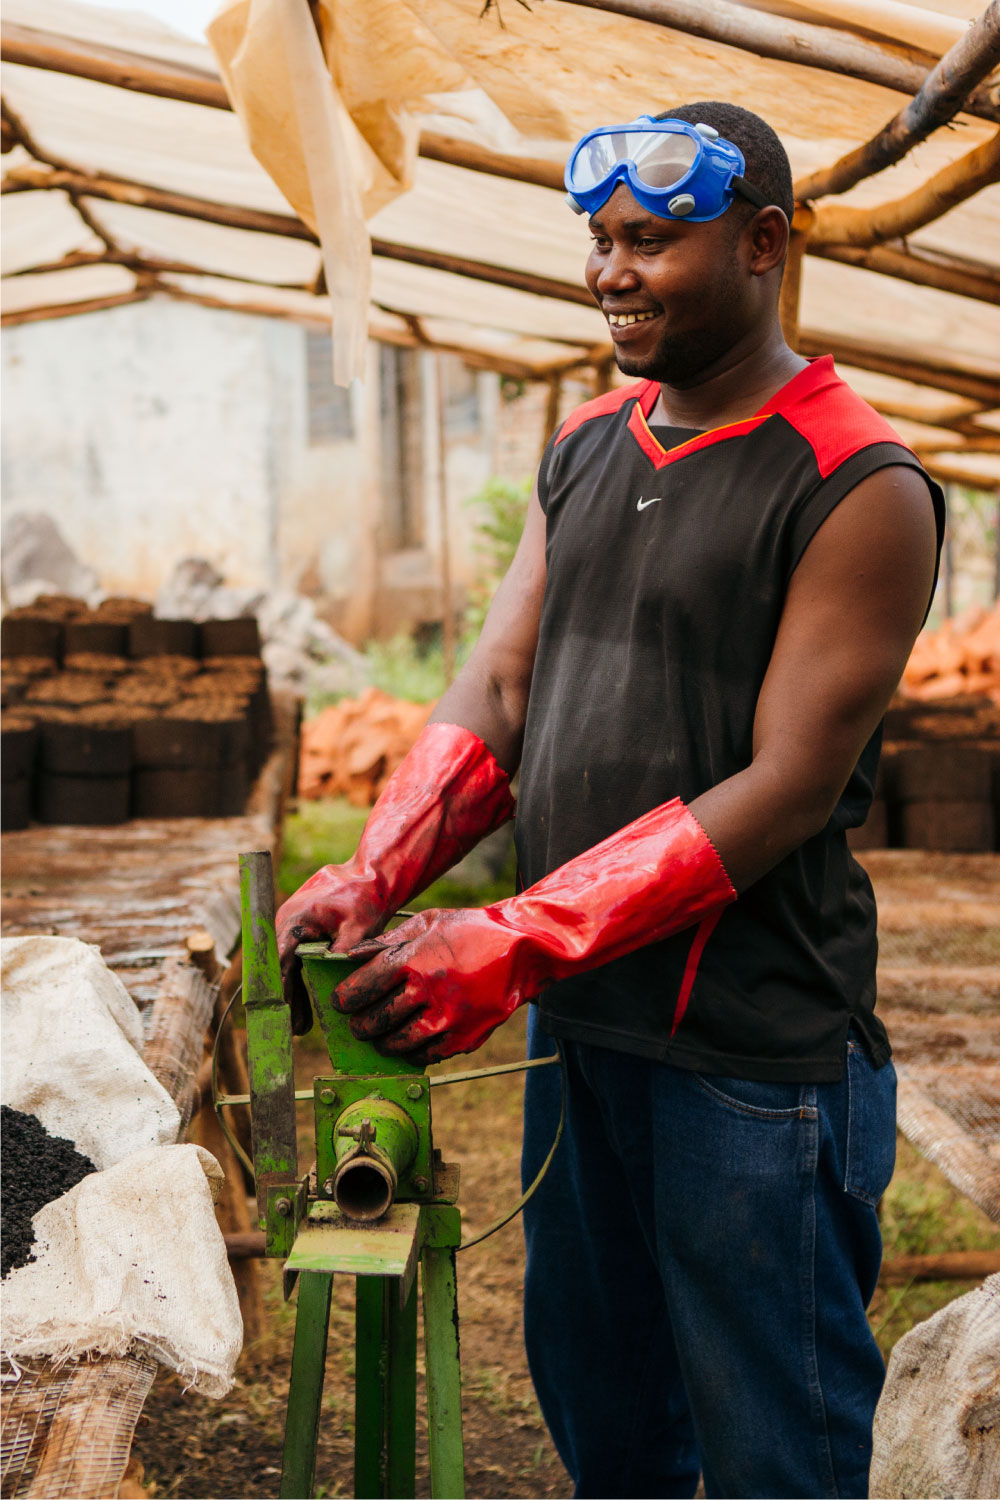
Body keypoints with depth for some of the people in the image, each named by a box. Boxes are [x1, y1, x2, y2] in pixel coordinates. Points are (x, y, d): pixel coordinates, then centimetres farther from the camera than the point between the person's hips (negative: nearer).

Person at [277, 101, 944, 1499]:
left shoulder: (860, 487, -13)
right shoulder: (585, 448, 10)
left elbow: (784, 790, -18)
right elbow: (497, 690, 5)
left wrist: (520, 942, -24)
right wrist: (373, 875, -12)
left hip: (753, 1053, -6)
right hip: (575, 1016, 7)